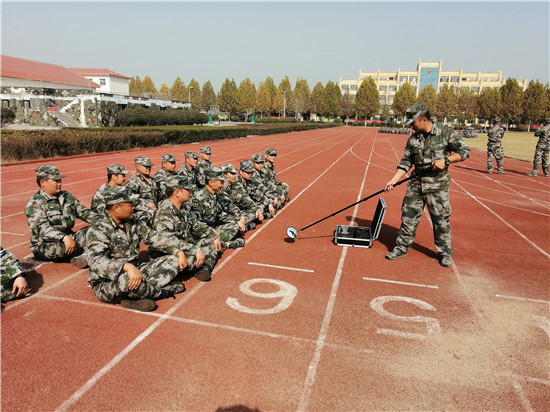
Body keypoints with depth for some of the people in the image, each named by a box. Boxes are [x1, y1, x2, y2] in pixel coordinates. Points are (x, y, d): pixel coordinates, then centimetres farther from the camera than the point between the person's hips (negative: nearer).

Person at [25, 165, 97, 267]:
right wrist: (64, 238, -39)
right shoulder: (34, 203, -10)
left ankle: (80, 257, -31)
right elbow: (41, 228, -24)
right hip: (45, 246, -6)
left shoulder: (67, 196, 13)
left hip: (68, 238, 6)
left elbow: (83, 212, 16)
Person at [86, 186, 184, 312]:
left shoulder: (134, 223, 8)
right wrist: (127, 267, -45)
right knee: (127, 280, -43)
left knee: (172, 260, -3)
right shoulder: (97, 231, -16)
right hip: (106, 283, -8)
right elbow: (97, 263, -29)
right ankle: (163, 292, -12)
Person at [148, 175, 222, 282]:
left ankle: (205, 269, -14)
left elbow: (196, 225, 22)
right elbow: (162, 240, -38)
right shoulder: (165, 212, -24)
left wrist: (215, 237, 12)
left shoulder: (182, 208, 7)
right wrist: (196, 250, -40)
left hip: (186, 248, 10)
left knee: (213, 243, 9)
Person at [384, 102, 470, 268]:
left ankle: (445, 253, 20)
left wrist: (445, 160, -18)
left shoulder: (446, 133, -6)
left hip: (437, 185, -4)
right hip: (416, 184, 4)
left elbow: (464, 151, -3)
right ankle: (402, 247, 20)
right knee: (408, 216, 6)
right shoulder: (413, 139, 6)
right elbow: (406, 162, 8)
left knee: (441, 219, 3)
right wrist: (393, 180, -1)